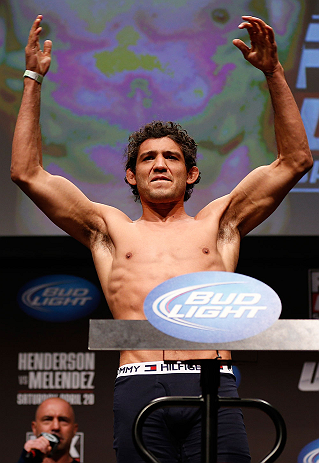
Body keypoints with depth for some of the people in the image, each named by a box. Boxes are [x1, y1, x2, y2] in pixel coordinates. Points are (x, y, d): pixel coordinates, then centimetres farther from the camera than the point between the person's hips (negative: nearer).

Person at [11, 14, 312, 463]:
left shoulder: (217, 224, 24)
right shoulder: (110, 229, 24)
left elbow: (295, 160, 21)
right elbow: (27, 173, 21)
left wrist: (274, 73, 14)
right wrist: (34, 79, 19)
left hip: (211, 389, 0)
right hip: (139, 388, 0)